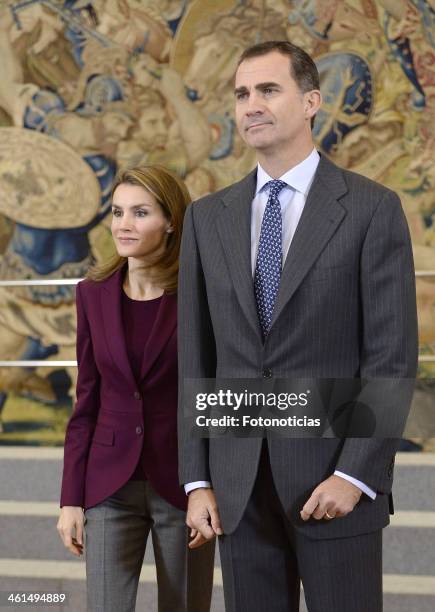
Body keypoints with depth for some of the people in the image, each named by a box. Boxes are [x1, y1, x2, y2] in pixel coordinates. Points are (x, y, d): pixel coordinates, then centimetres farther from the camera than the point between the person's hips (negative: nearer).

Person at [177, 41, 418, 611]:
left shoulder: (372, 208, -2)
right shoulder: (207, 217, 9)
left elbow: (393, 356, -7)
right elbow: (195, 358, 8)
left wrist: (355, 475, -14)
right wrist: (197, 480, 3)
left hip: (336, 479, -3)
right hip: (238, 484, 4)